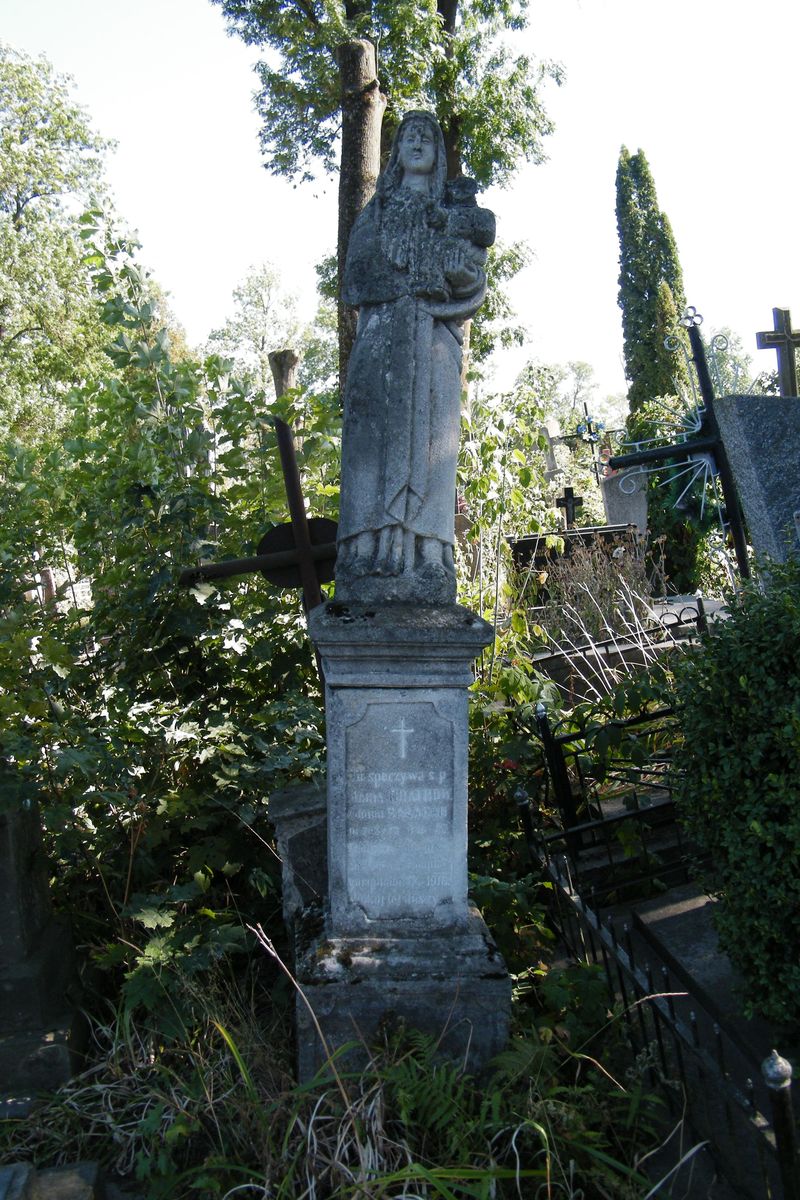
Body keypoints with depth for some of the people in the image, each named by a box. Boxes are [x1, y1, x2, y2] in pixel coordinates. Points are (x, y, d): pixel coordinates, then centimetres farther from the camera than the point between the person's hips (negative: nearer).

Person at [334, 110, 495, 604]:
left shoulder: (456, 206, 20)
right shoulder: (378, 208, 23)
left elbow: (472, 279, 7)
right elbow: (358, 274, 6)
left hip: (433, 339, -1)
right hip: (382, 333, 1)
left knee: (427, 433, -11)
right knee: (378, 431, -12)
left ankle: (425, 556, -16)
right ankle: (374, 548, -17)